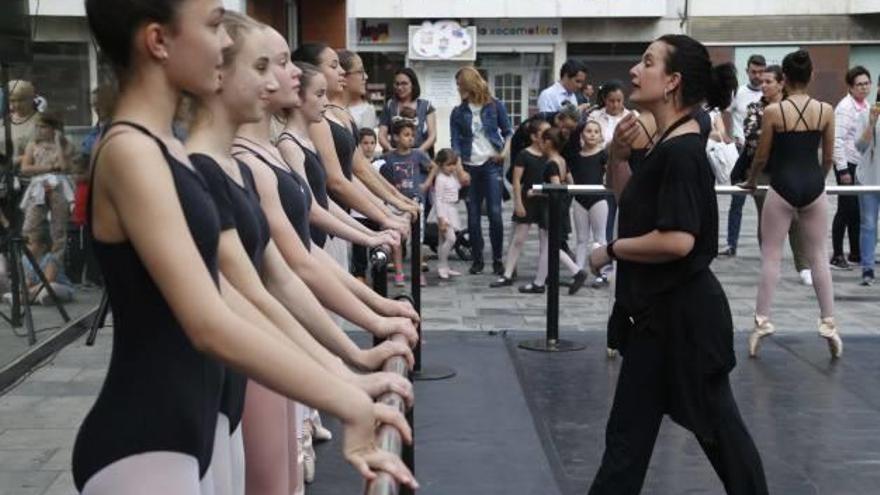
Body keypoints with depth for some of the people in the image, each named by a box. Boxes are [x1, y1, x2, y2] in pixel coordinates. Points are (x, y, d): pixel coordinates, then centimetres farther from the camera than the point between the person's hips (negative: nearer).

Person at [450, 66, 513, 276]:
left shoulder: (495, 106, 3)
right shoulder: (458, 112, 7)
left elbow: (508, 132, 11)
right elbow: (455, 142, 4)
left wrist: (505, 151, -7)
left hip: (491, 164, -2)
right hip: (469, 166, 2)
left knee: (494, 212, -8)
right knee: (473, 215, 5)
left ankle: (497, 259, 3)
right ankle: (477, 259, 15)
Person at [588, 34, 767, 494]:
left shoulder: (682, 151, -20)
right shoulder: (668, 144, 10)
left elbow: (678, 240, -28)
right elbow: (630, 203, 22)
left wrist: (612, 250, -14)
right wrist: (618, 155, 4)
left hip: (680, 314, -10)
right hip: (661, 310, 10)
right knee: (629, 431, 17)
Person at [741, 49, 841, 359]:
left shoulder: (773, 111, -9)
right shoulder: (826, 111, 0)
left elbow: (762, 157, -2)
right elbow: (829, 157, 8)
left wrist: (751, 181, 17)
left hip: (783, 187, -3)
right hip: (813, 186, 3)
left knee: (771, 256, 6)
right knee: (818, 255, 11)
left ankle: (762, 322, 6)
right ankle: (828, 323, 12)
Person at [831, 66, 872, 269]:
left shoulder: (866, 105, 11)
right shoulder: (845, 107, -13)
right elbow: (837, 140, -17)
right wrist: (842, 169, -19)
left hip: (863, 164, 7)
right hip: (848, 164, -7)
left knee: (858, 210, 11)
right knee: (845, 209, -4)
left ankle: (856, 252, 20)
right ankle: (837, 255, 4)